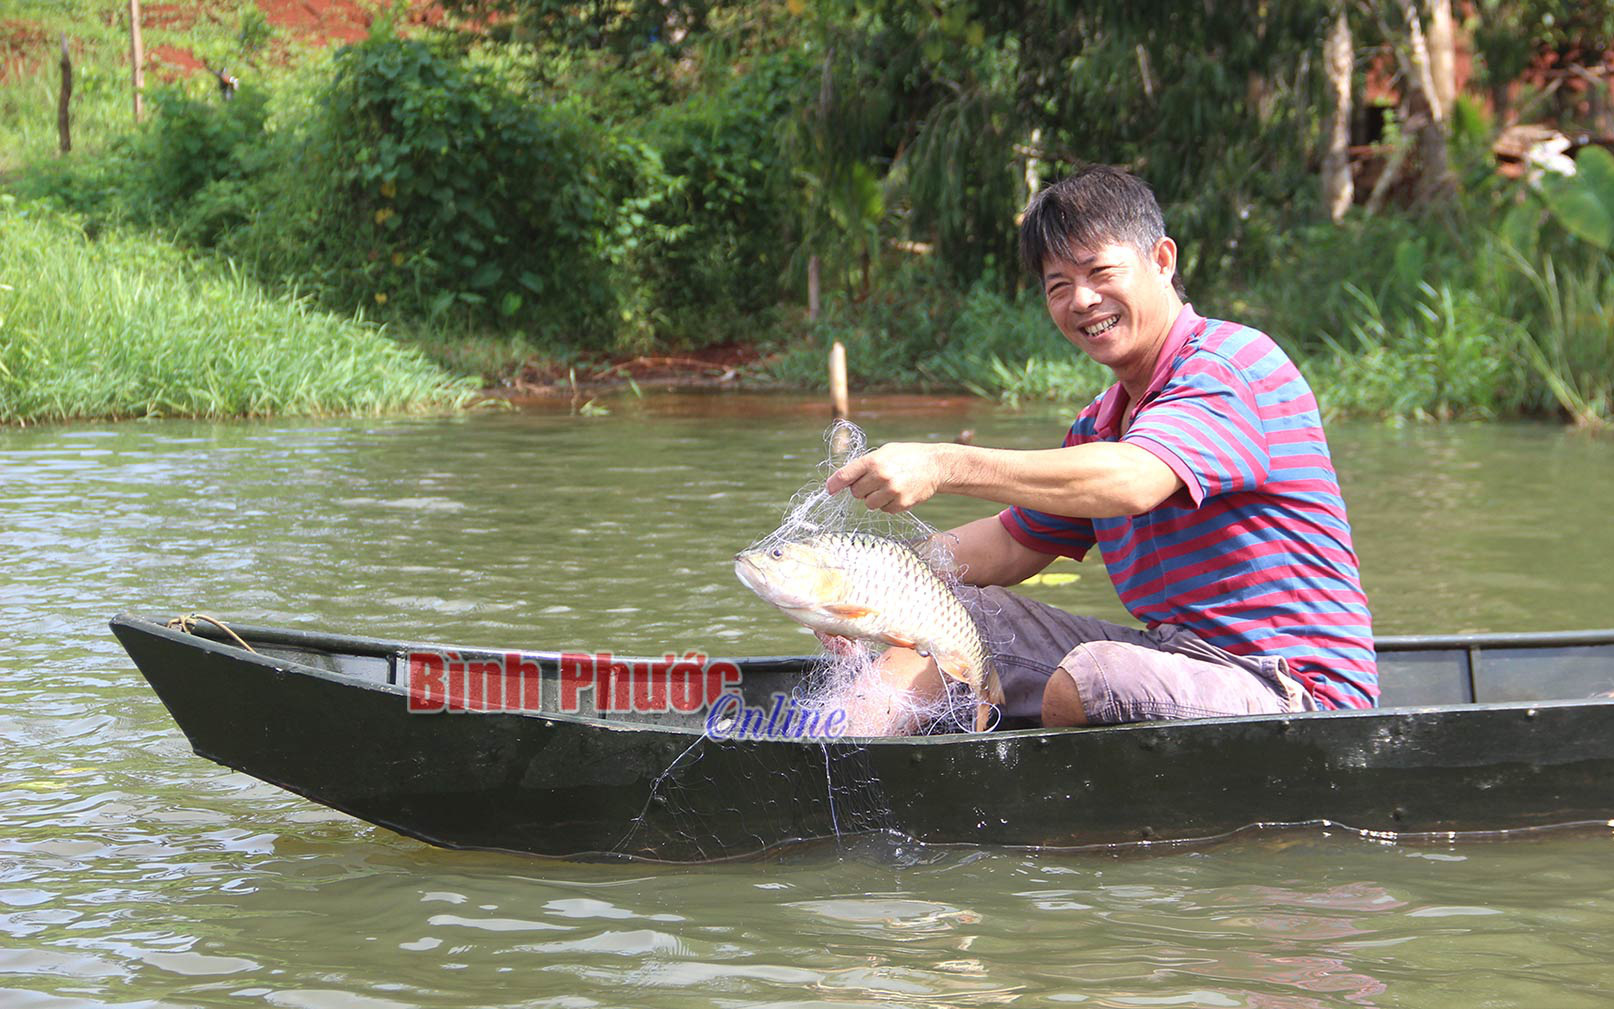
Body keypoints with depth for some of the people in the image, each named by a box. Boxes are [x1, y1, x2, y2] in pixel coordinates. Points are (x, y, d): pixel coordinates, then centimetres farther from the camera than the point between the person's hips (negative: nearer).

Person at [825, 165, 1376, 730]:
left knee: (1092, 678, -36)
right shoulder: (1103, 421, 18)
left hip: (1294, 685, -9)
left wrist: (944, 467, -36)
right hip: (1176, 658, 9)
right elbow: (1014, 545, 22)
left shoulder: (1229, 363, -13)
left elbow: (1131, 482, -30)